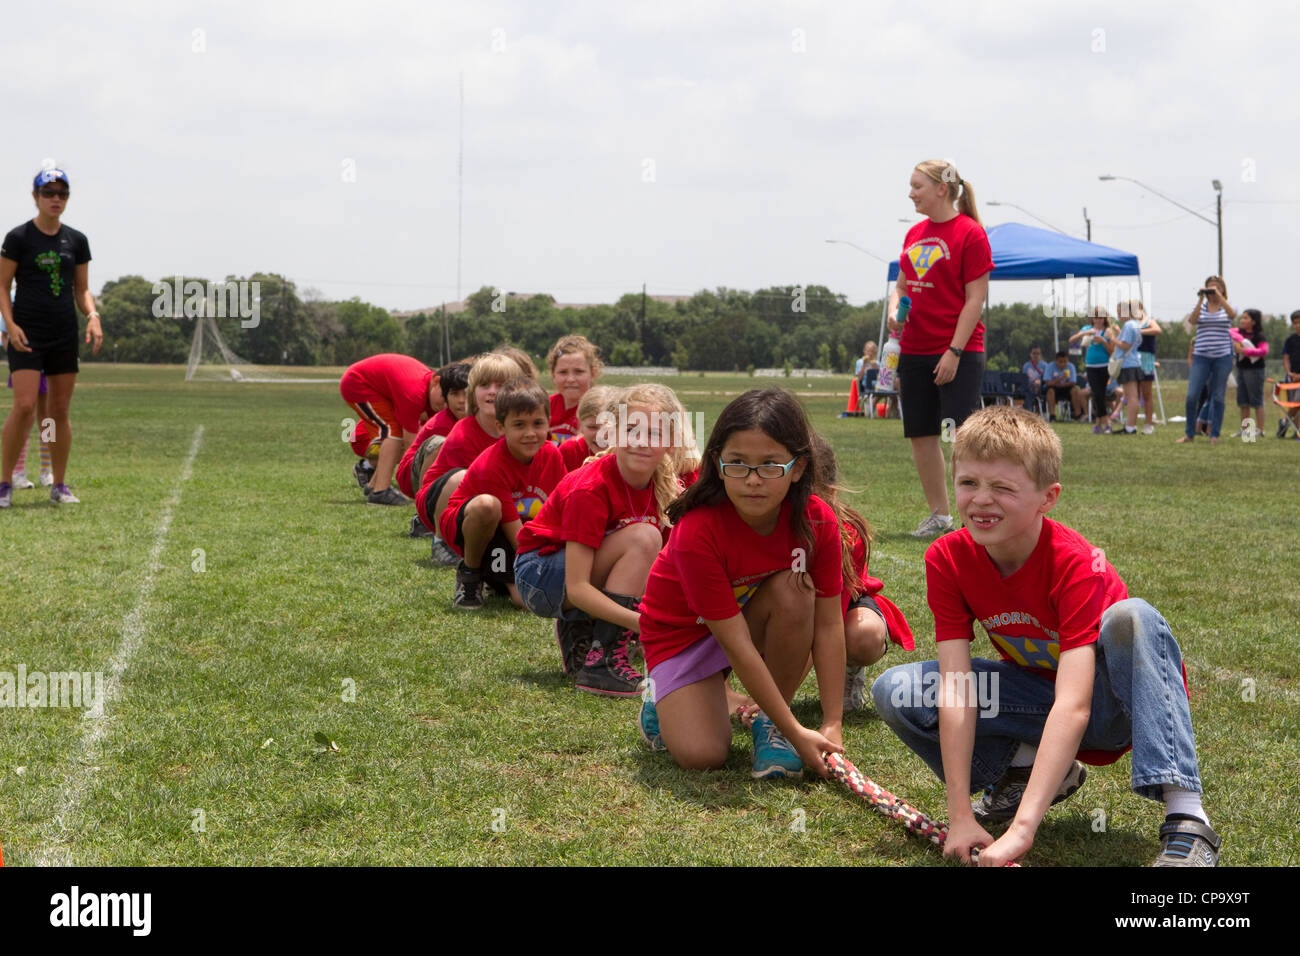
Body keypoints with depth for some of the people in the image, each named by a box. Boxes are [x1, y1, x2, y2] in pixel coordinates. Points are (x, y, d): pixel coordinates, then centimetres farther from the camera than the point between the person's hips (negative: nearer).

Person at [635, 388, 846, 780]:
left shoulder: (817, 521, -23)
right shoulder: (697, 532, -34)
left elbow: (828, 623, -18)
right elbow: (736, 644, -32)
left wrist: (832, 725, -21)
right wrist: (797, 733, -31)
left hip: (753, 616, 4)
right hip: (683, 631, -3)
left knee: (793, 591, -31)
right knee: (701, 754, -22)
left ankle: (766, 719, -10)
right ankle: (666, 700, 14)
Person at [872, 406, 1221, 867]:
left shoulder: (1076, 564, -30)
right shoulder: (947, 560, -16)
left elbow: (1073, 706, -39)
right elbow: (955, 688, -22)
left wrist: (1021, 829, -47)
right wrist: (960, 816, -30)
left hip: (1109, 698, -4)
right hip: (1038, 695, 4)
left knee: (1133, 616, -37)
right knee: (895, 691, -18)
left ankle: (1186, 819, -41)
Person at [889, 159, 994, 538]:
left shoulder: (970, 233, -9)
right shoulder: (914, 234, 12)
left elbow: (975, 299, -12)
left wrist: (955, 351, -17)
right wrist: (894, 310, -1)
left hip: (959, 354, -7)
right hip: (915, 351, 7)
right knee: (921, 435, 9)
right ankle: (938, 515, 20)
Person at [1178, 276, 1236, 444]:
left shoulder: (1227, 306, 5)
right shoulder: (1200, 307, 9)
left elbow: (1232, 314, -19)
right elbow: (1192, 321, -11)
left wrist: (1219, 296, -19)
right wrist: (1201, 299, -14)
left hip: (1223, 356, -1)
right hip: (1201, 356, 1)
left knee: (1218, 397, 3)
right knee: (1191, 396, -5)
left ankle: (1214, 435, 12)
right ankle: (1189, 433, 9)